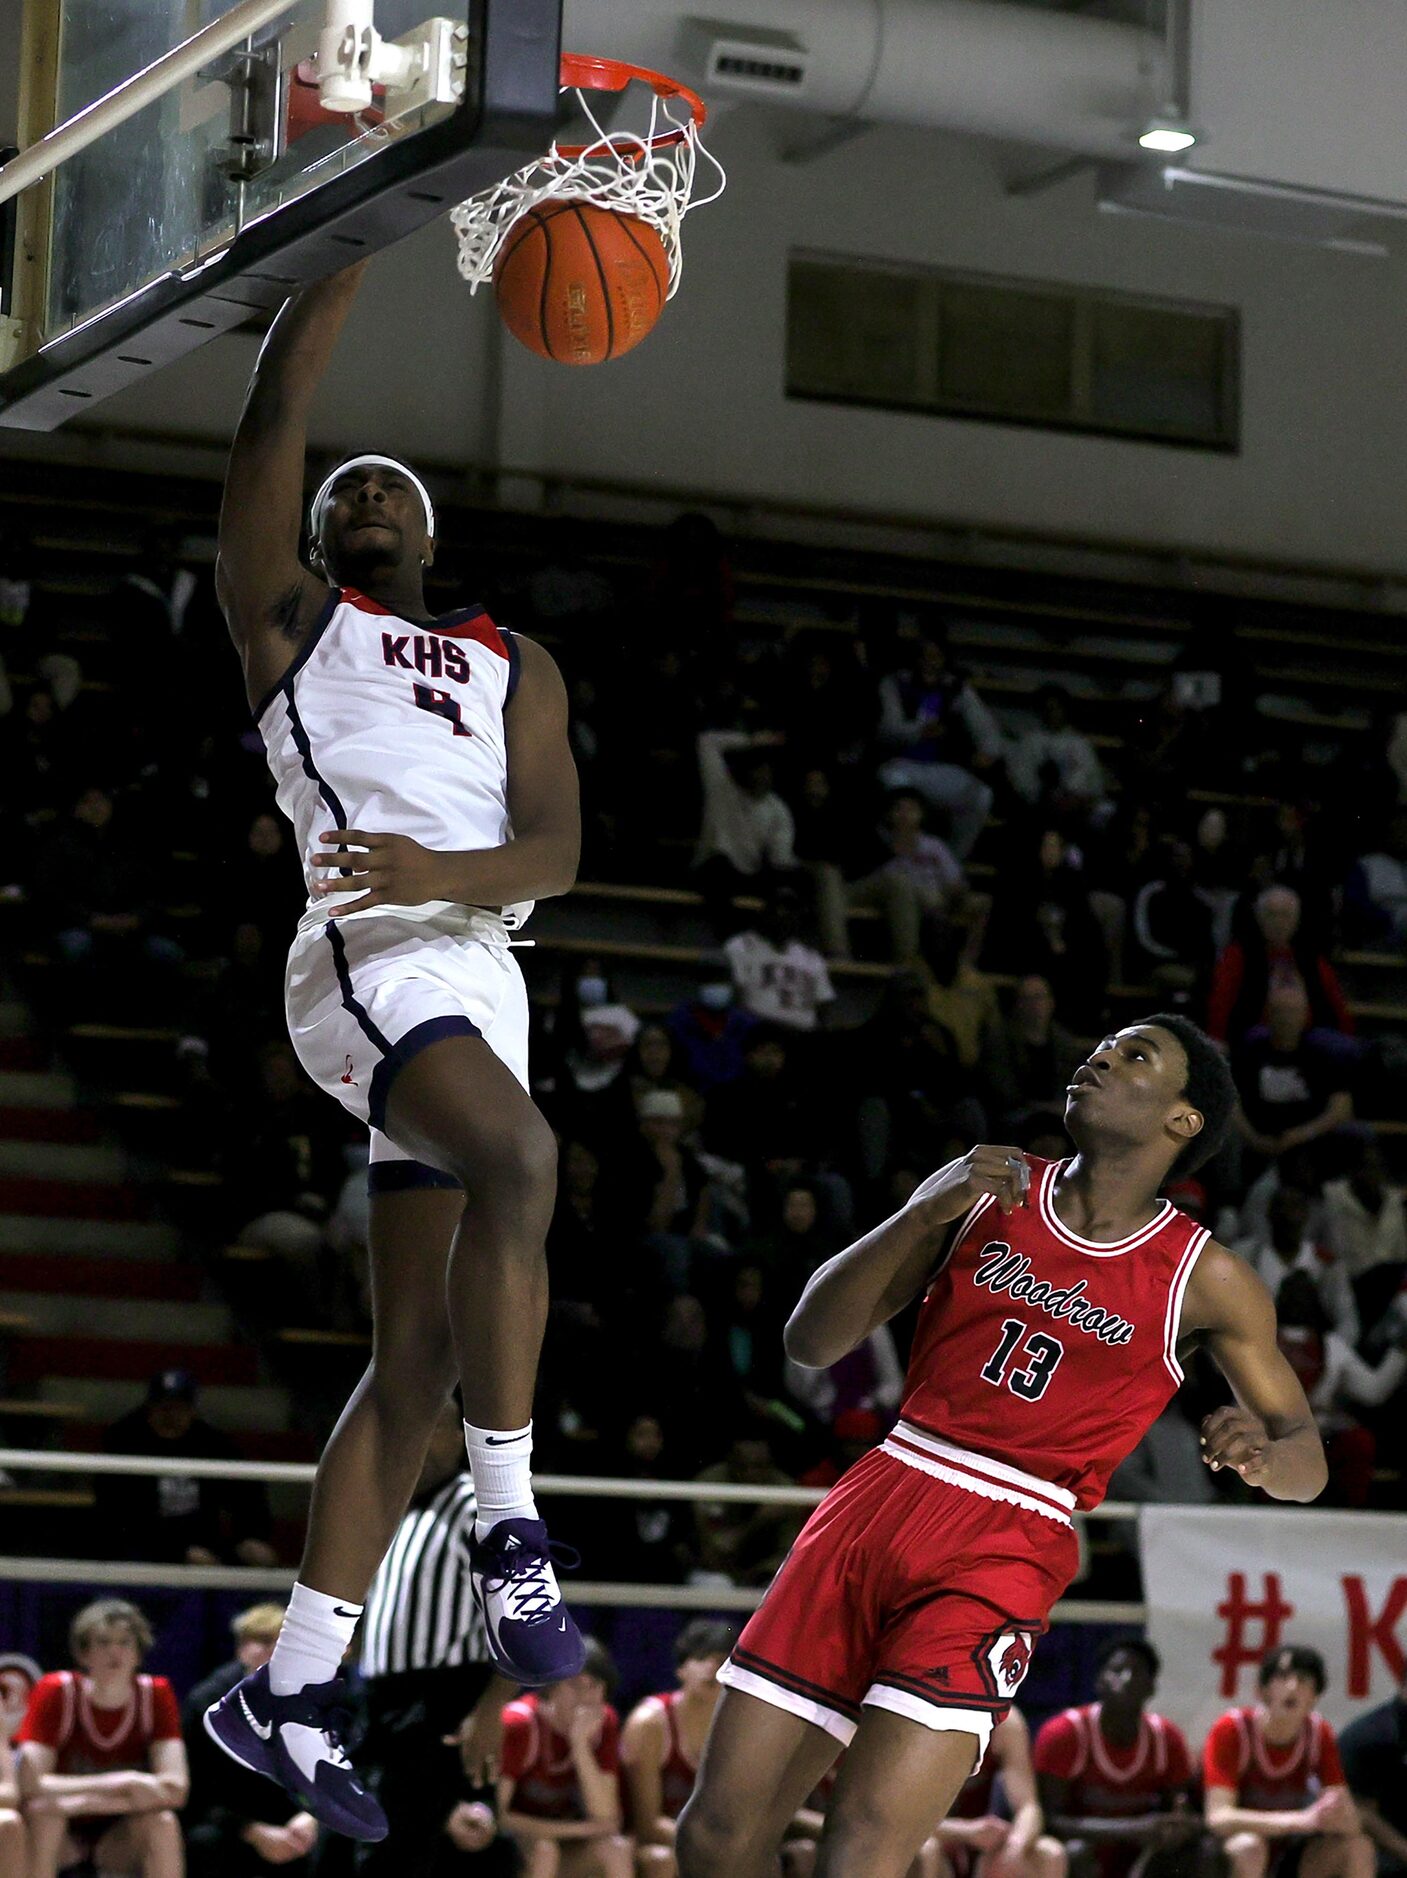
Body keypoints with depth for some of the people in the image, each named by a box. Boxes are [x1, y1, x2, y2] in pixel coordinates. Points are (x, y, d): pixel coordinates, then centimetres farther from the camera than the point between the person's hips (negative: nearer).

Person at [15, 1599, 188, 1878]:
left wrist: (85, 1800, -32)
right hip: (62, 1835, -1)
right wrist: (119, 1784, -33)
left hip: (120, 1838, 1)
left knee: (162, 1821, -29)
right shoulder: (55, 1692, -15)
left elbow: (176, 1788, -22)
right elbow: (30, 1783, -26)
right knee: (43, 1810, -32)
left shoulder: (156, 1695, -11)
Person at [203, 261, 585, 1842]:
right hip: (367, 957, -5)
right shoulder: (288, 615, 17)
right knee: (522, 1156, -33)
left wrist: (443, 871, -11)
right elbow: (276, 407, 4)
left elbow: (556, 851, 10)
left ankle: (289, 1689, 6)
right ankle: (511, 1530, -28)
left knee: (417, 1354, 2)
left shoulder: (516, 669, 25)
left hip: (476, 973, 6)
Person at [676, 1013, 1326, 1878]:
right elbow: (811, 1341, 5)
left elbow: (1307, 1464, 10)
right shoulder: (986, 1191, 9)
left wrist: (1264, 1455, -15)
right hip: (879, 1498, 3)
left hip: (1005, 1550, -3)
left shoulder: (1206, 1280, 4)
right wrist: (925, 1214, -10)